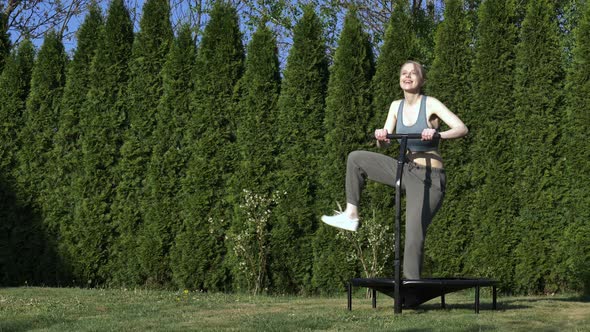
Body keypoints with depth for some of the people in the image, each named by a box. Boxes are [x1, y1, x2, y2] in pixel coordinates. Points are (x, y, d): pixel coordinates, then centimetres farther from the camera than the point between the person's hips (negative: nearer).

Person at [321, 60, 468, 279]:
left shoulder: (430, 104, -10)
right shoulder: (396, 106, 7)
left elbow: (461, 128, -20)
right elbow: (384, 144, 5)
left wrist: (437, 134, -38)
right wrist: (381, 137, -18)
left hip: (429, 179, -6)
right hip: (406, 171, 6)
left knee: (414, 236, -14)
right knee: (356, 159, 2)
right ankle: (351, 215, 4)